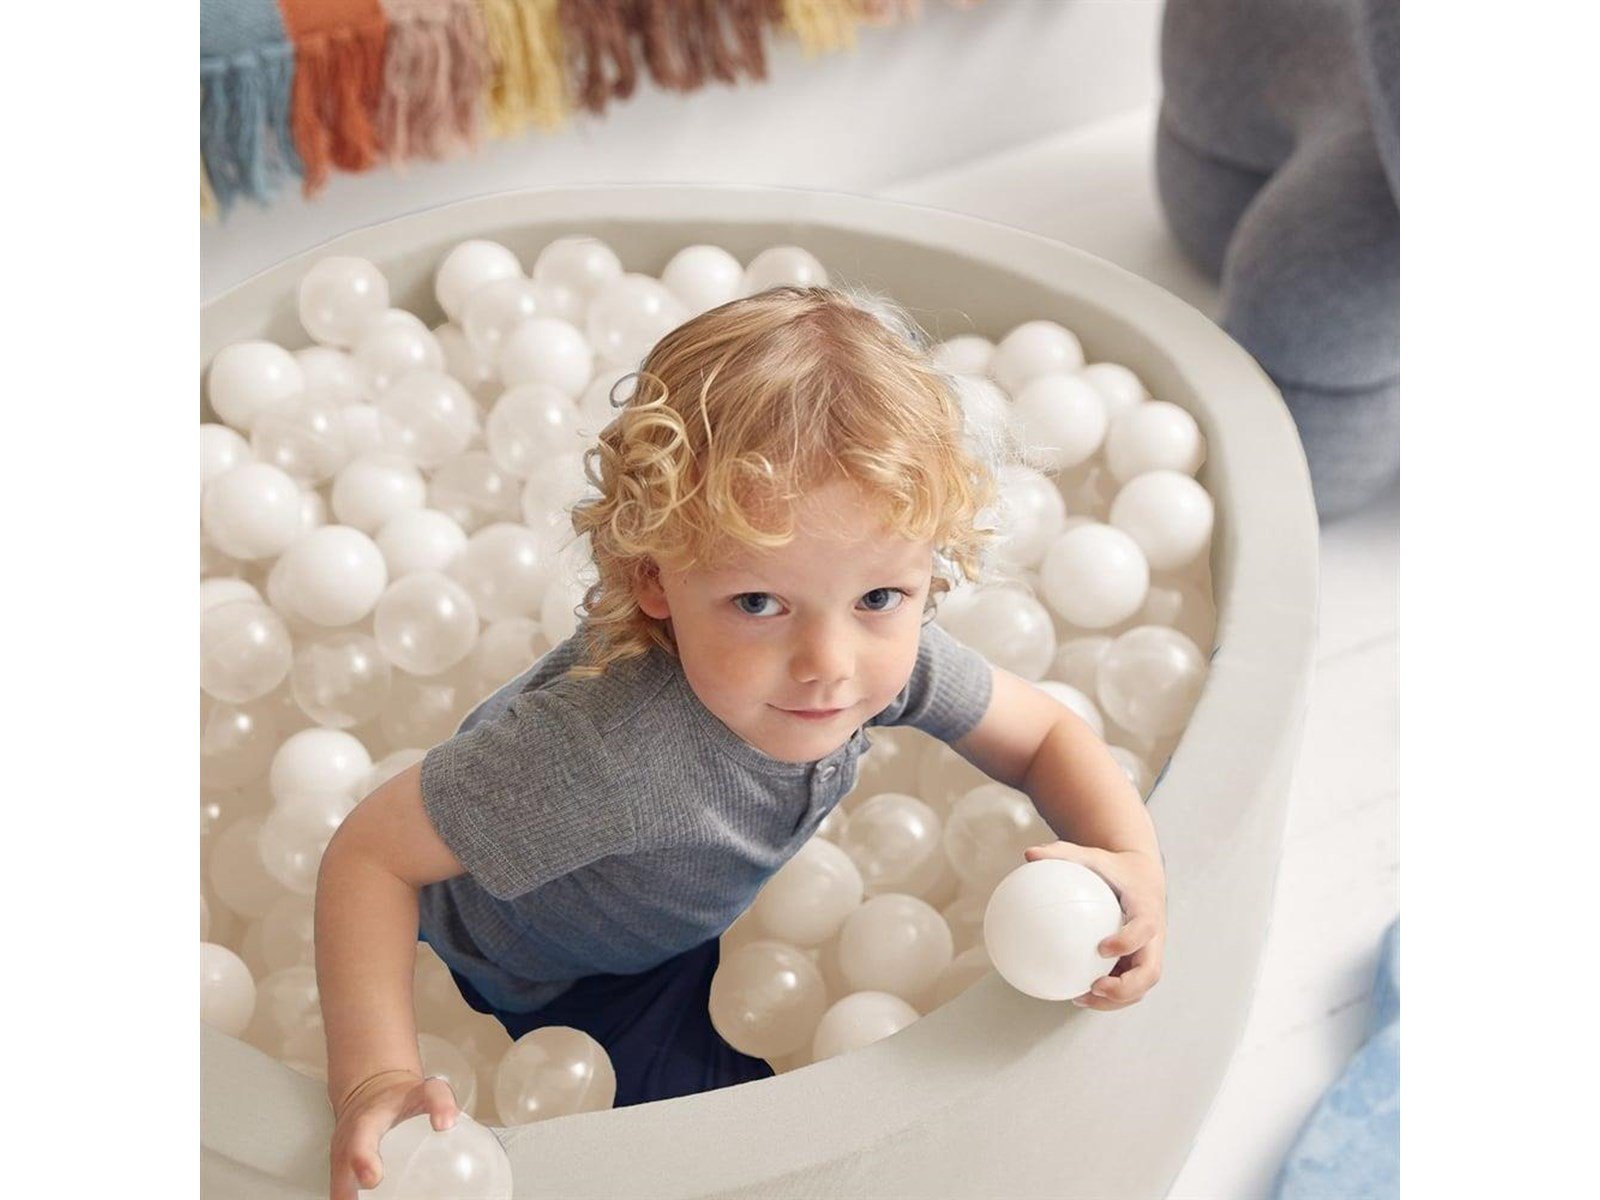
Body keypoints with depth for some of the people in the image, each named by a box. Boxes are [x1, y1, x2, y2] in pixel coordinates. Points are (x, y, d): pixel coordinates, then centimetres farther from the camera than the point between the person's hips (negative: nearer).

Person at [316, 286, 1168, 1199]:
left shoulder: (891, 652, -29)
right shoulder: (606, 748, -47)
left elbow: (1047, 735, -12)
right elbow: (374, 850, -35)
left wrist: (1134, 862, -31)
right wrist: (374, 1077, -46)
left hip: (698, 914, 5)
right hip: (539, 977, -5)